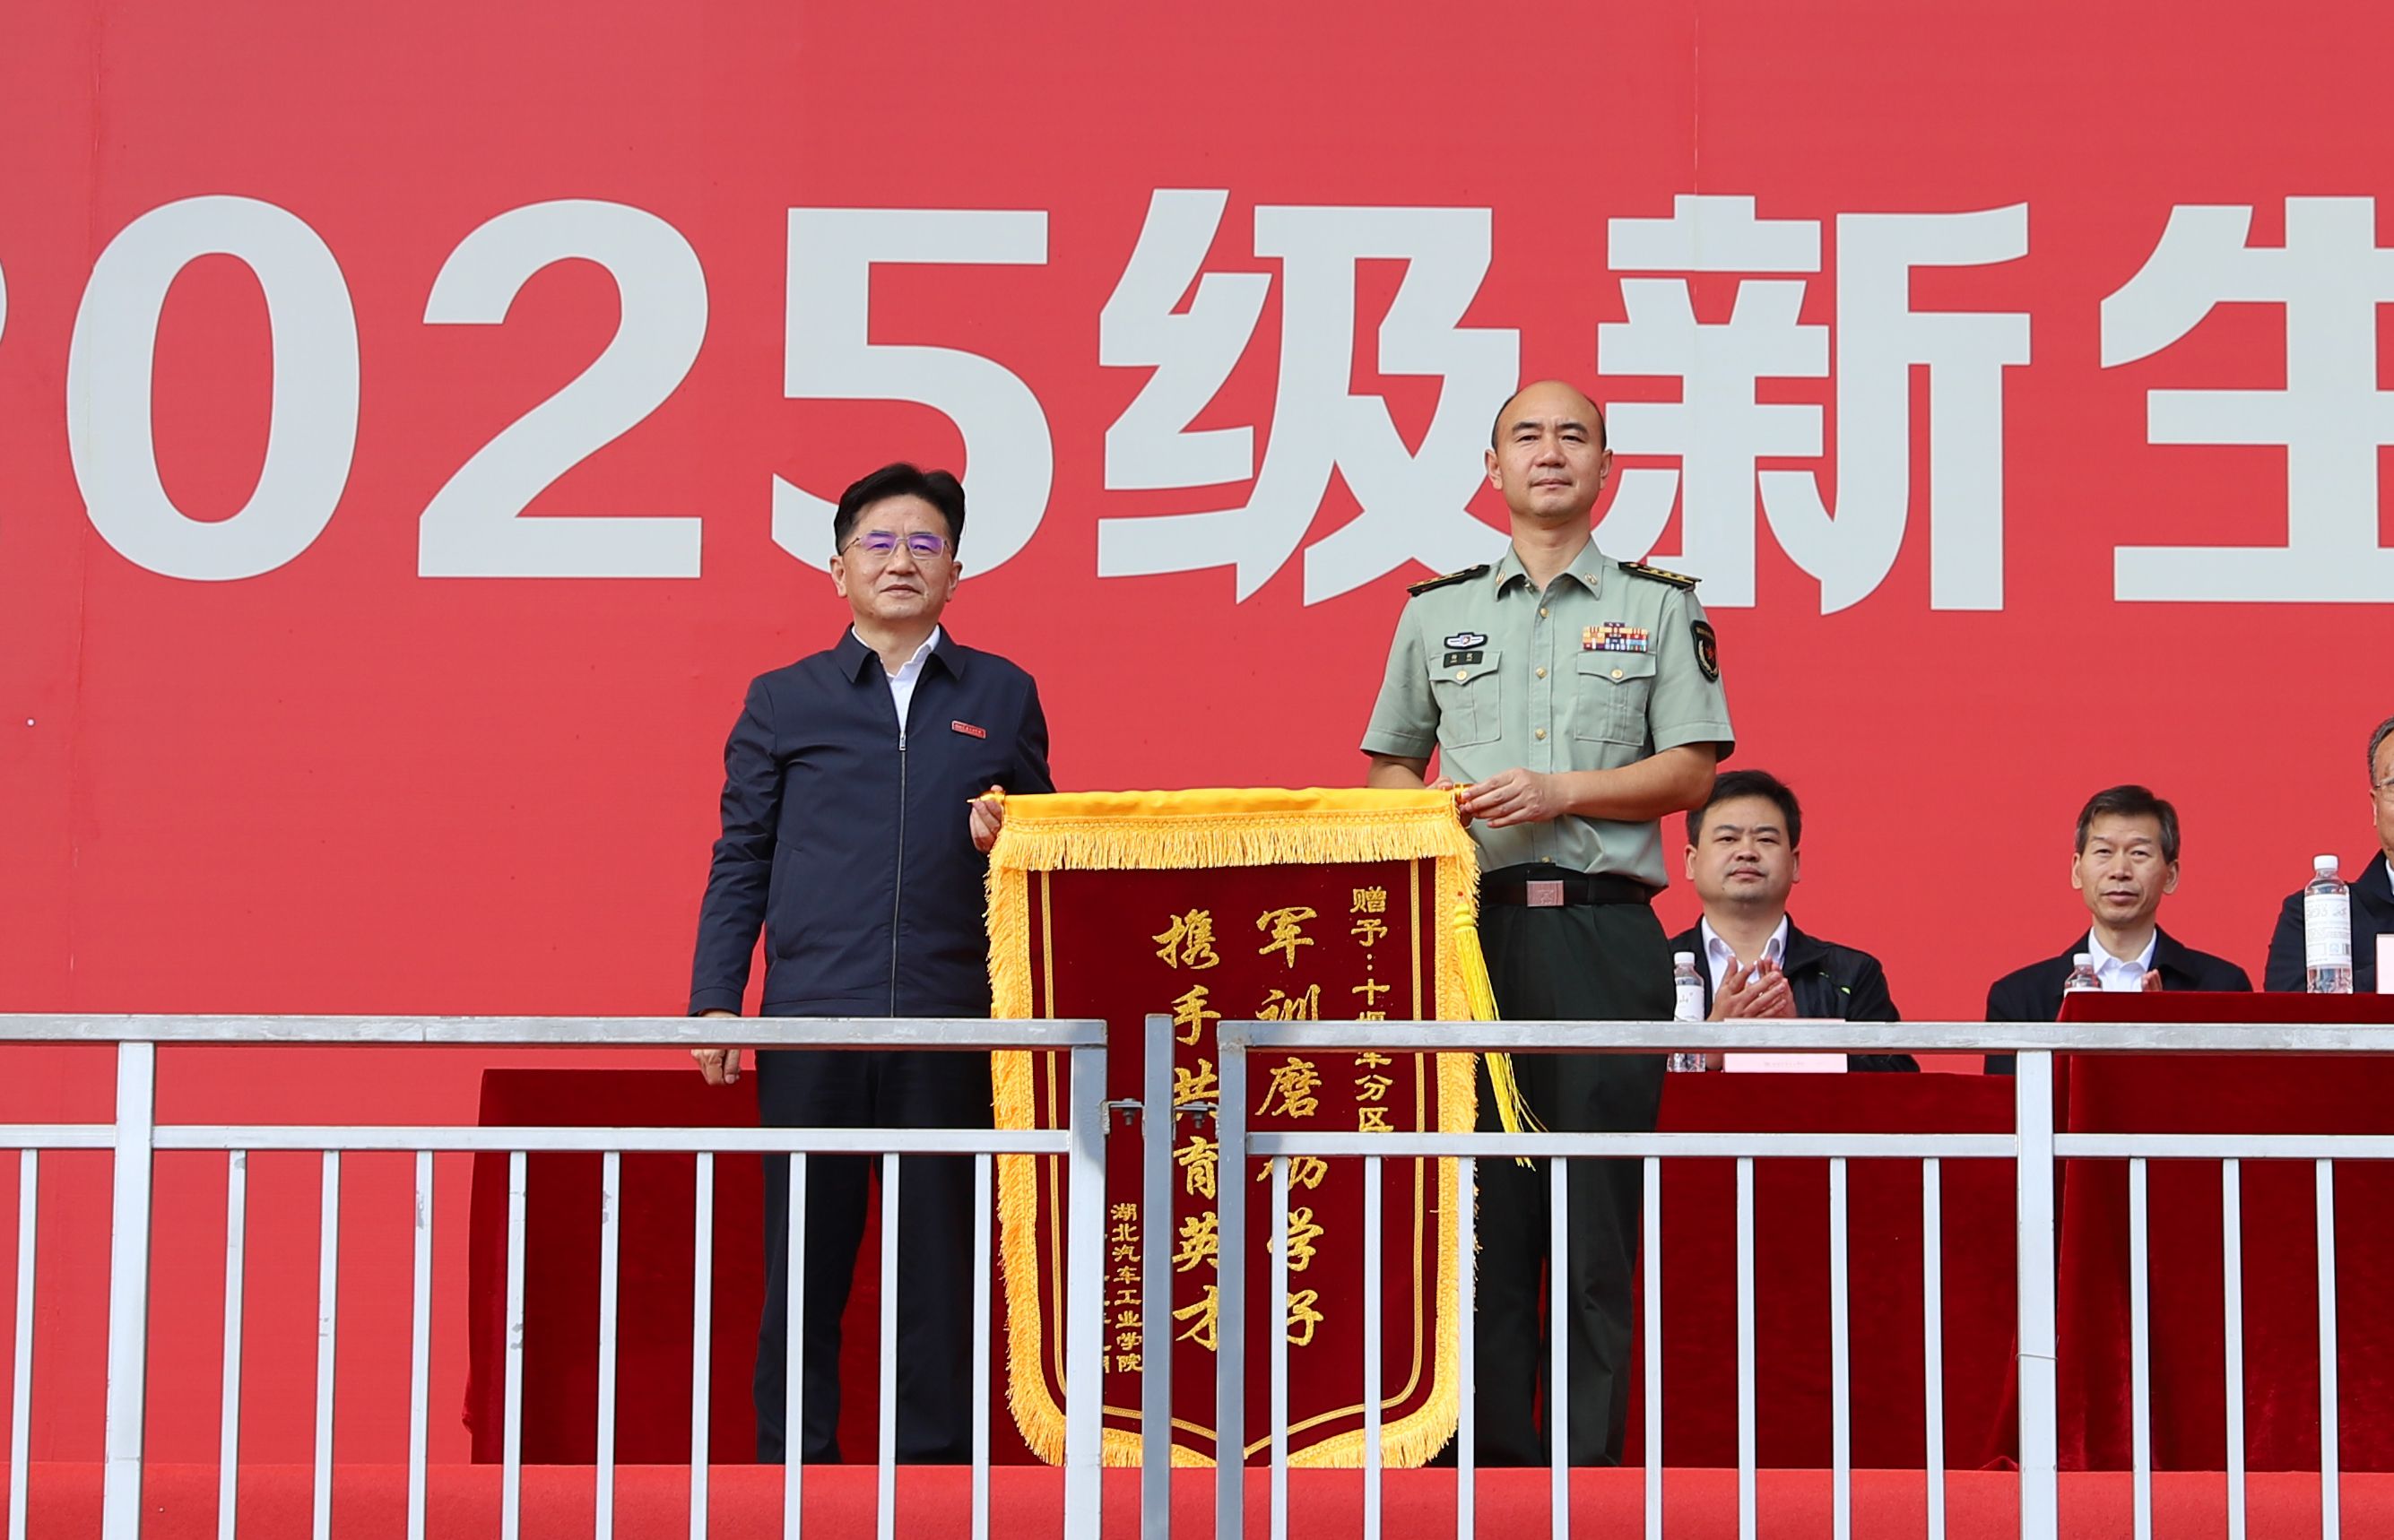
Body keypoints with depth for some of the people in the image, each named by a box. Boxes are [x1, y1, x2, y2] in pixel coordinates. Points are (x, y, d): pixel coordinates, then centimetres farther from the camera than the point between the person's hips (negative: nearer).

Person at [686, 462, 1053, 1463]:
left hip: (952, 1027, 0)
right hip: (811, 1022, 0)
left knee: (941, 1260, 2)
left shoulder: (1003, 697, 14)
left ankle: (936, 1460, 9)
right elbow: (741, 862, 11)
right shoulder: (783, 702, 13)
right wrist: (715, 998, 2)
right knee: (804, 1264, 1)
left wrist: (1011, 842, -5)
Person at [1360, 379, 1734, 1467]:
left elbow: (1691, 771, 3)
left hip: (1606, 931, -2)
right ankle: (1493, 1457, 4)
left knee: (1599, 1216, -4)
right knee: (1480, 1206, 0)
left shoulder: (1659, 607, 10)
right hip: (1472, 923, 2)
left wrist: (1558, 791, -9)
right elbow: (1388, 766, 20)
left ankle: (1589, 1463, -1)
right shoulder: (1437, 611, 17)